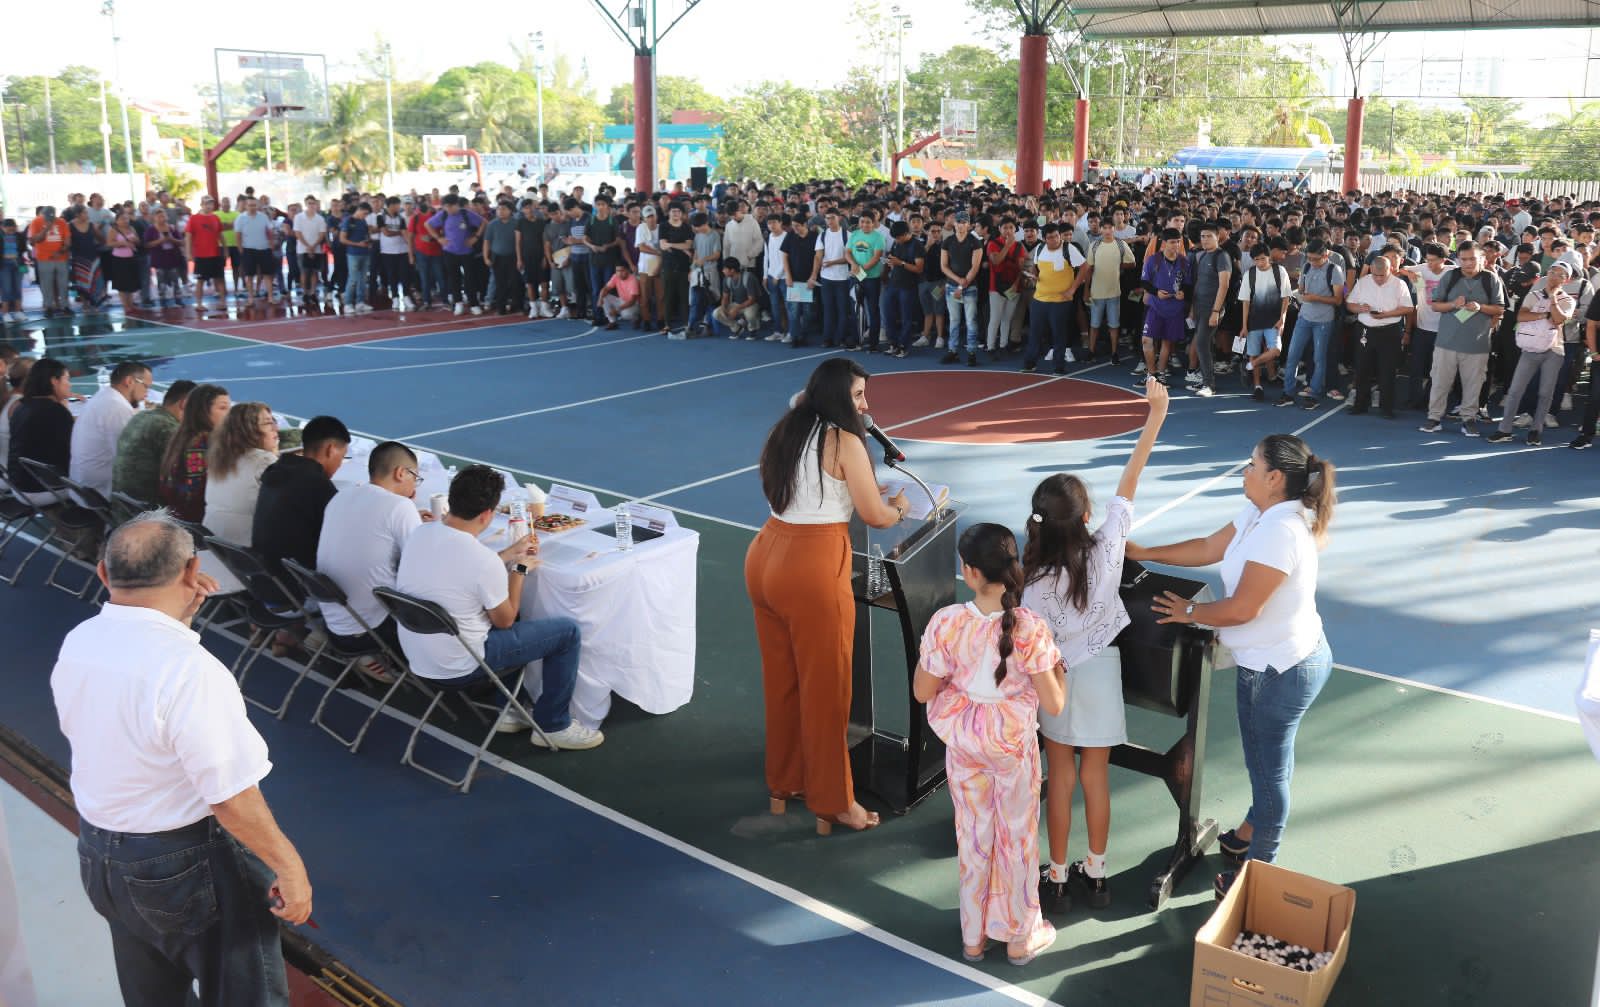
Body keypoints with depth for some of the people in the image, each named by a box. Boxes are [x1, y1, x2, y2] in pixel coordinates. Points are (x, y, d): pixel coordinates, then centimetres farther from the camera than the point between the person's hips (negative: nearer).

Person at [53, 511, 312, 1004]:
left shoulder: (75, 644, -8)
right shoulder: (190, 668, -31)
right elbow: (230, 796, -28)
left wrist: (177, 616, 4)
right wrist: (288, 866, -17)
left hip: (97, 851, 7)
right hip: (187, 862, -7)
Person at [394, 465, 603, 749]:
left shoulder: (421, 533, -5)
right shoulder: (483, 560, -27)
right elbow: (504, 621, -10)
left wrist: (510, 553, 18)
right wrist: (520, 569, 1)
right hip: (457, 666, -8)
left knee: (512, 617, 31)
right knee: (568, 631, 1)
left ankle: (511, 709, 34)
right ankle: (554, 726, 14)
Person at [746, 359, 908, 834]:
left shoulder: (787, 431, 13)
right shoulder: (845, 441, -9)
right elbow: (875, 516, -4)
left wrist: (853, 492, 29)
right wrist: (898, 507, 17)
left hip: (765, 558, 8)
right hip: (811, 568, -8)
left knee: (781, 681, 20)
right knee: (824, 690, 5)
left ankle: (783, 784, 34)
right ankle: (832, 804, 16)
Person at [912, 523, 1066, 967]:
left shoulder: (946, 622, -21)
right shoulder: (1030, 628, -23)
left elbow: (922, 692, -10)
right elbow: (1053, 705, -17)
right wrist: (1059, 668, 2)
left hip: (963, 742, 1)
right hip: (1013, 743, -1)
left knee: (973, 836, 20)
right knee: (1016, 837, 19)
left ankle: (973, 936, 35)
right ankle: (1019, 937, 35)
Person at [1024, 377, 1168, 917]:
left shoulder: (1037, 581, -24)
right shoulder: (1107, 547, -20)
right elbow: (1129, 480, -13)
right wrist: (1155, 415, -5)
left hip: (1059, 679, -2)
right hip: (1101, 672, 2)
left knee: (1061, 779, 14)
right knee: (1096, 777, 16)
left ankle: (1057, 879, 24)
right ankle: (1095, 873, 29)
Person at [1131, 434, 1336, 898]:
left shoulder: (1279, 531, -30)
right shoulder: (1260, 513, 1)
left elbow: (1242, 608, -27)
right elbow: (1210, 548, 12)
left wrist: (1190, 612, -11)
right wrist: (1145, 553, 12)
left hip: (1279, 669, -10)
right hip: (1291, 657, 10)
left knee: (1268, 767, 8)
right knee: (1270, 759, 27)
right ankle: (1251, 833, 48)